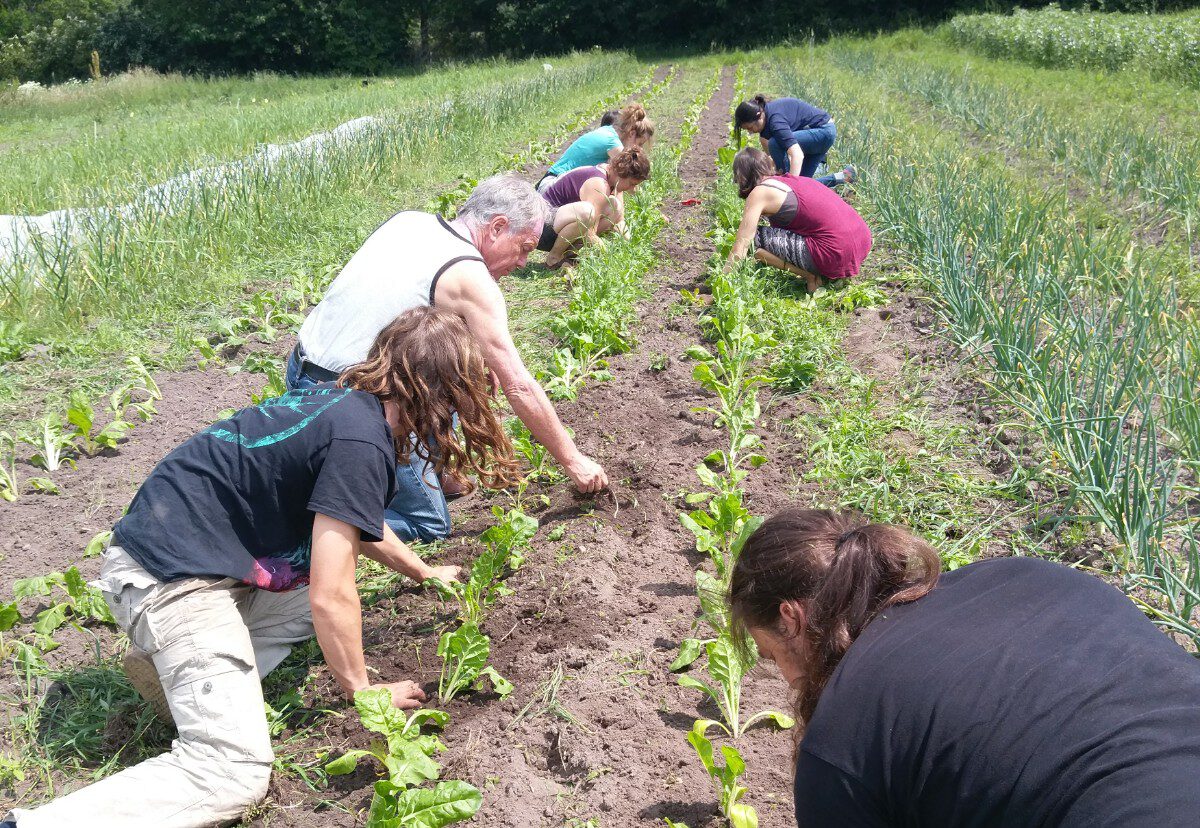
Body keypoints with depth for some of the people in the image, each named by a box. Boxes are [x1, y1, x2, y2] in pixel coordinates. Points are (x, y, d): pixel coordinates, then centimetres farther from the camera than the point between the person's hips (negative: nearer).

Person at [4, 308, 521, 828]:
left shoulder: (345, 399, 11)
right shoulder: (362, 442, -18)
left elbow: (352, 521, 31)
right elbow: (331, 597, -17)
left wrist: (423, 573, 40)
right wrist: (363, 689, -2)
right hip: (174, 573, -10)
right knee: (236, 772, -17)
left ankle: (171, 665, 7)